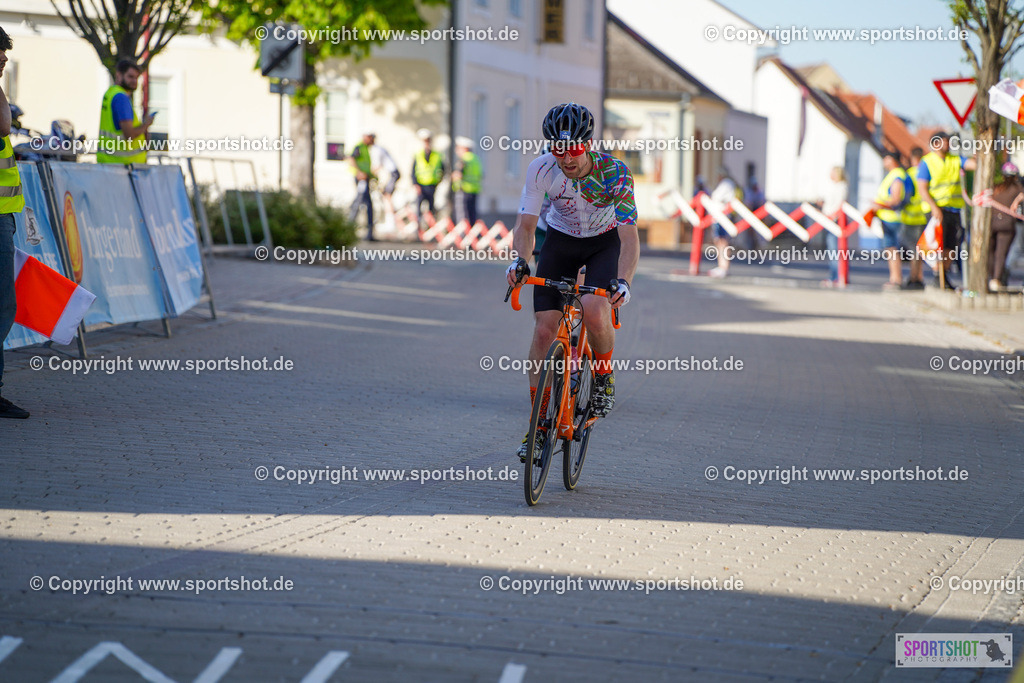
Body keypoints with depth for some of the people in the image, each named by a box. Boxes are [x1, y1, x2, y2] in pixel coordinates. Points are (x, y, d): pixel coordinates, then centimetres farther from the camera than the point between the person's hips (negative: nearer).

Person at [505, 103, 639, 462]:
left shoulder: (614, 173, -30)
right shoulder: (541, 169, -24)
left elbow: (629, 236, -34)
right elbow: (525, 224, -17)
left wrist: (623, 281, -50)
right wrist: (519, 260, -38)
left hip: (605, 242, -2)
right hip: (560, 240, 2)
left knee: (594, 310, -30)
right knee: (544, 330, -10)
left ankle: (604, 378, 0)